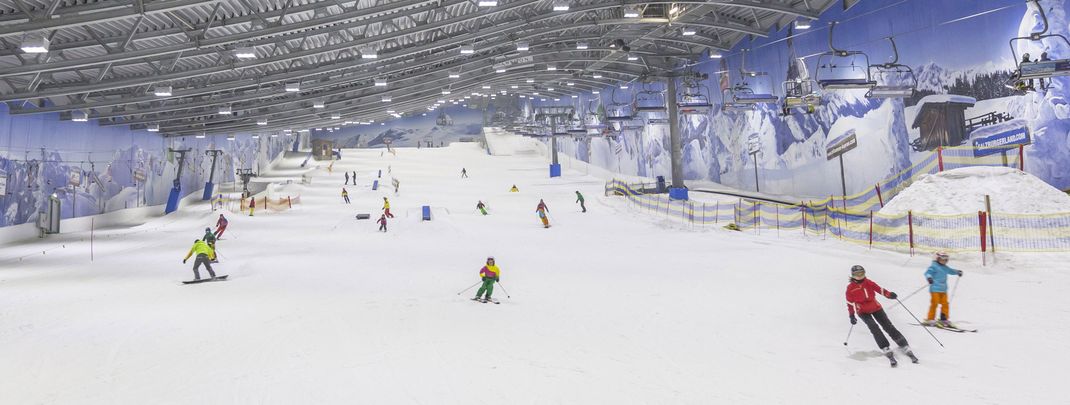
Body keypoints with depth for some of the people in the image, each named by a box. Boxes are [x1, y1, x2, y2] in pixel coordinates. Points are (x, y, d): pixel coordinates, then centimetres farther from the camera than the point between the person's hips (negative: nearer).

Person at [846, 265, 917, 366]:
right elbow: (850, 303, 1)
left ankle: (906, 348, -1)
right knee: (874, 328, -23)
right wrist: (852, 316, 2)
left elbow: (879, 289, -5)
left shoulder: (868, 282, -1)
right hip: (863, 311, -3)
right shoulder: (850, 287, -6)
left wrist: (889, 294, -25)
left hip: (876, 308, 3)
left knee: (889, 327, -3)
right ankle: (887, 351, -27)